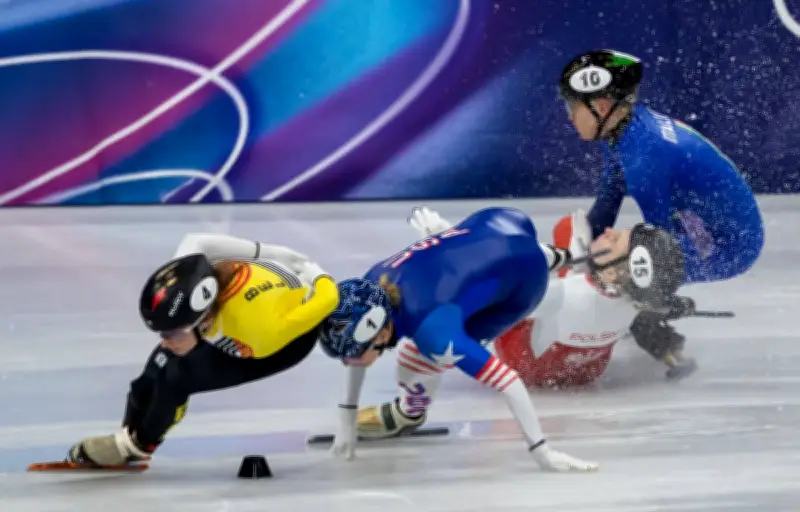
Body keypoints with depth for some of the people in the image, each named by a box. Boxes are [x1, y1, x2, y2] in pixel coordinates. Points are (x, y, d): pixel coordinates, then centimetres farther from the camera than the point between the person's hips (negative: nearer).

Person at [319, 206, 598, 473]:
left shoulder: (432, 331, -41)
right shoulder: (367, 288, -19)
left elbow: (506, 381, -40)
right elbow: (361, 347, 3)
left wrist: (541, 451, -38)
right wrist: (347, 419, 5)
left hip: (524, 278, -6)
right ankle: (554, 257, 63)